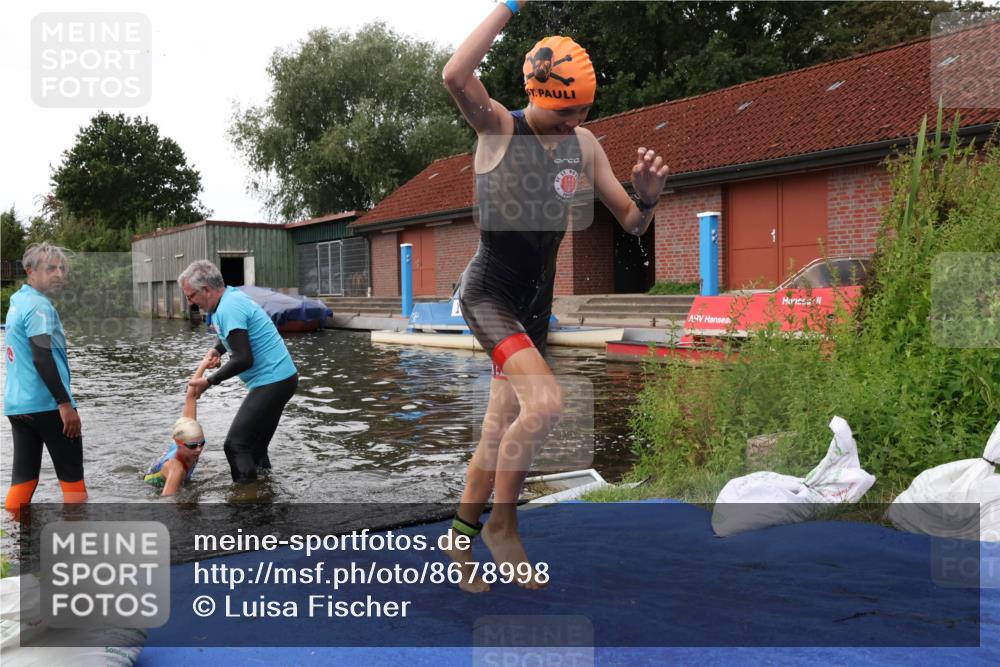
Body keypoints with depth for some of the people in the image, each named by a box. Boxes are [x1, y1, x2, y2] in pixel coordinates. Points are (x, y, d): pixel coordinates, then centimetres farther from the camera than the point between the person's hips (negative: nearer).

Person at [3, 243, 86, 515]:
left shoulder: (17, 302, 15)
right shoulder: (39, 305, -14)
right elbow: (42, 358, -22)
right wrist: (65, 403, -21)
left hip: (17, 403, 8)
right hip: (46, 404, -8)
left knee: (23, 475, 9)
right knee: (71, 473, 3)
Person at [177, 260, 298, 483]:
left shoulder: (229, 308, -18)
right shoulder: (233, 296, 13)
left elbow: (243, 360, -23)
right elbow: (229, 336, 31)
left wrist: (209, 381, -12)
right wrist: (215, 350, 10)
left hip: (271, 381, -11)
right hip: (283, 378, 11)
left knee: (236, 445, -11)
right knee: (256, 446, 16)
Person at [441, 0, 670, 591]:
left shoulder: (584, 145, 6)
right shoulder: (498, 127, -8)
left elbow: (632, 224, 9)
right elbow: (455, 75, -30)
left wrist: (648, 195, -13)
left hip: (535, 303, 6)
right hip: (488, 293, -6)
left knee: (501, 435, 11)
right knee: (545, 402, -26)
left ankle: (461, 540, 29)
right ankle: (502, 523, -4)